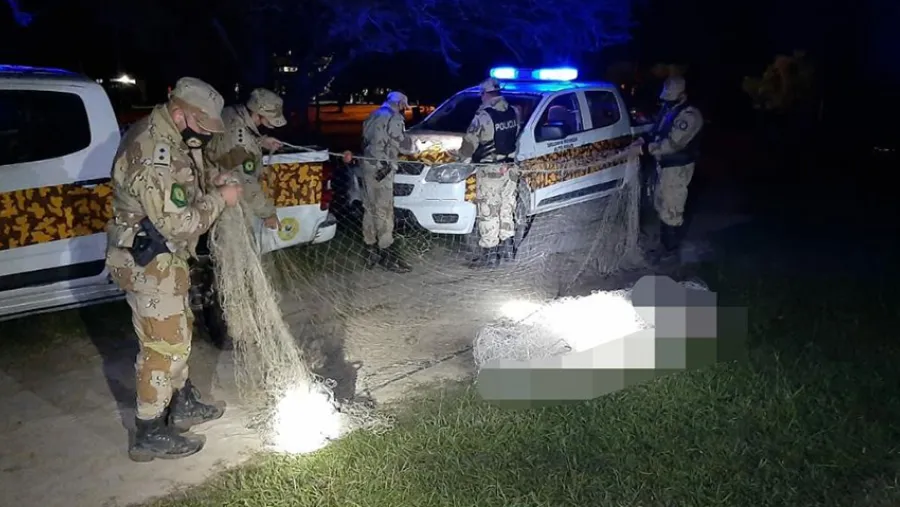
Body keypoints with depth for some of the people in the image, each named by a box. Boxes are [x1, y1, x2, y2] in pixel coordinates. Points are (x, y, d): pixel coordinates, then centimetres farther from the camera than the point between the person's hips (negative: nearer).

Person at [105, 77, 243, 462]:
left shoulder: (162, 135, 5)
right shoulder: (154, 158, -28)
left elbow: (182, 195, 18)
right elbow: (180, 224, -28)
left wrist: (211, 187, 1)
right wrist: (219, 199, -15)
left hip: (158, 256, 10)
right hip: (149, 264, -10)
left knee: (178, 333, 22)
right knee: (163, 347, -1)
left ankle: (183, 405, 38)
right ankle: (150, 436, 12)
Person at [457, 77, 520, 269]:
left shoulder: (483, 115, -15)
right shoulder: (513, 112, 5)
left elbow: (470, 143, -11)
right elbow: (515, 136, 11)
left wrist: (463, 159, 4)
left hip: (490, 171, -7)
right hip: (510, 168, 7)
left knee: (488, 213, -1)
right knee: (506, 209, 16)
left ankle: (490, 254, 2)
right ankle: (506, 247, 24)